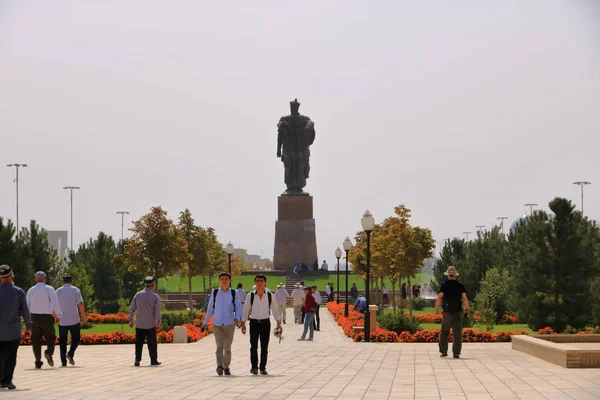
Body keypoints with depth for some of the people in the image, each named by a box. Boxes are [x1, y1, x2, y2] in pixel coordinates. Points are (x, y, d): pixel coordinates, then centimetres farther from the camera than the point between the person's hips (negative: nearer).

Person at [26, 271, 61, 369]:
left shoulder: (31, 291, 9)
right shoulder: (49, 289, -1)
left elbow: (27, 306, 12)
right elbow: (55, 303, -6)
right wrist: (58, 316, 4)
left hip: (34, 317, 2)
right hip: (46, 317, -2)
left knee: (36, 340, 5)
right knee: (51, 338, 10)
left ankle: (38, 362, -2)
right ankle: (49, 353, -18)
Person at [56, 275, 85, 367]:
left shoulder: (58, 291, 7)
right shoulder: (76, 290, 1)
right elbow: (80, 304, -9)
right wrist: (83, 316, -2)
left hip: (62, 320, 2)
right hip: (74, 320, -2)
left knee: (62, 341, 8)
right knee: (75, 339, 10)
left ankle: (63, 361, 1)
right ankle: (70, 354, -13)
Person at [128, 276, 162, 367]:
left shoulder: (138, 295, 0)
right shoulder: (155, 296, -8)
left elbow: (131, 309, 4)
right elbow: (157, 311, -11)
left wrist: (131, 320, 14)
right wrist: (158, 323, -5)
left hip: (139, 324, 2)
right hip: (151, 325, -2)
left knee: (139, 342, 8)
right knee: (152, 343, 7)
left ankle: (137, 360, -2)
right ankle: (153, 361, 12)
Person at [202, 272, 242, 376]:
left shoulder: (234, 293, 2)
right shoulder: (214, 293, 5)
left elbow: (239, 307, -1)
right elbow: (210, 308, 12)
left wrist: (237, 317, -21)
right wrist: (205, 322, 15)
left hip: (229, 324, 1)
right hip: (217, 324, -1)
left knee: (227, 348, 10)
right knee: (219, 346, -17)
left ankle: (226, 367, 23)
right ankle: (219, 366, -30)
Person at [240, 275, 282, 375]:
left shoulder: (270, 296, 1)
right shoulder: (250, 295, -1)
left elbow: (275, 309, 8)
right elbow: (245, 310, 3)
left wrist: (278, 323, 6)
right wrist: (243, 324, 0)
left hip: (265, 322, 1)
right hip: (254, 323, -1)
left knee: (264, 347, 3)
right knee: (254, 346, -2)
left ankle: (263, 367, 10)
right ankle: (254, 367, 6)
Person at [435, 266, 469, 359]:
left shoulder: (444, 285, -2)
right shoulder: (460, 286, 3)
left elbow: (439, 298, -11)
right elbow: (465, 299, -4)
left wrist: (436, 309, -4)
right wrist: (467, 310, 2)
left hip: (447, 313, -1)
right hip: (458, 312, 1)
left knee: (444, 332, 11)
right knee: (457, 334, 2)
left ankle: (443, 351, 7)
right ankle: (456, 353, -3)